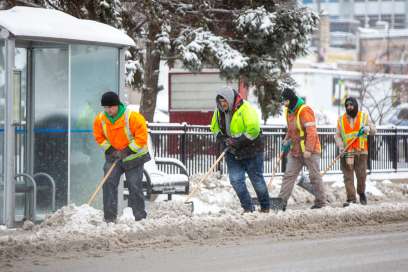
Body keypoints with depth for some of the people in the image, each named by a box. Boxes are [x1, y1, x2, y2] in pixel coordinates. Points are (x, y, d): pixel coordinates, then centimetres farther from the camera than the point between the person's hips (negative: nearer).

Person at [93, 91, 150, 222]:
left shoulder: (132, 117, -21)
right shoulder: (100, 119, -8)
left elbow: (142, 137, -19)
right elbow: (99, 137, 5)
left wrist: (128, 151, -23)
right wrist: (110, 150, -9)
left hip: (134, 156, -4)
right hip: (113, 156, 4)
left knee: (134, 186, -4)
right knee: (109, 183, -9)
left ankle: (140, 217, 7)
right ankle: (110, 217, -6)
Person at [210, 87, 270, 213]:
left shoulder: (245, 109, -19)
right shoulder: (219, 112, 2)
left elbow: (253, 129, -25)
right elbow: (215, 128, 17)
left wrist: (238, 142, -24)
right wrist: (223, 139, -2)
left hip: (251, 151, -6)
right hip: (233, 153, 6)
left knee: (257, 180, 5)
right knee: (236, 180, -5)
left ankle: (265, 207, 21)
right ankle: (248, 208, 5)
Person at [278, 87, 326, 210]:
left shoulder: (305, 111, -17)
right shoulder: (289, 111, 10)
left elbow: (311, 132, -22)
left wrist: (308, 149, -27)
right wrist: (286, 141, 6)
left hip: (310, 150, -8)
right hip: (295, 150, 8)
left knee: (314, 176, 1)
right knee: (288, 175, 0)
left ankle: (321, 202, 10)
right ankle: (282, 201, -3)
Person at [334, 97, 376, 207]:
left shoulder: (364, 116, 8)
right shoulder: (341, 119, 11)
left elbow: (373, 130, 4)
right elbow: (337, 136, 9)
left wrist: (367, 128, -19)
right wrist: (341, 146, -9)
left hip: (361, 152, -1)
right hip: (346, 153, 1)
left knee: (361, 175, -4)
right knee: (348, 176, -6)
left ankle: (361, 193, 22)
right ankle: (351, 198, -5)